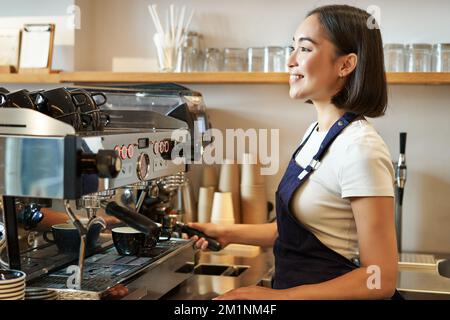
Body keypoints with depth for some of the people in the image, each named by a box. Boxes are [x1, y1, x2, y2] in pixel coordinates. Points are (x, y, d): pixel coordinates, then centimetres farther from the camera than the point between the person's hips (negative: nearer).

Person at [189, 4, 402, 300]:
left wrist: (279, 295, -23)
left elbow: (381, 279, -21)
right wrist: (230, 234, 7)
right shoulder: (316, 132, 4)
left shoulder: (361, 149, -22)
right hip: (292, 285, 7)